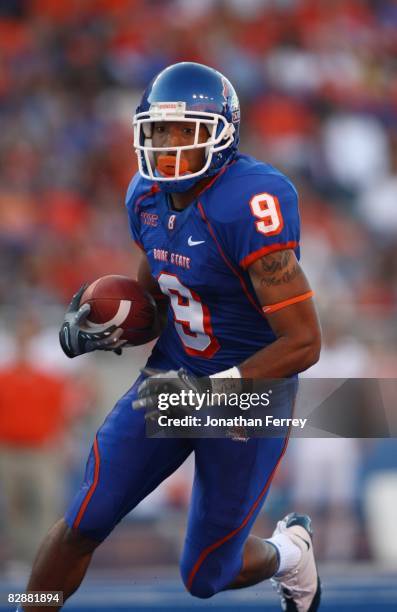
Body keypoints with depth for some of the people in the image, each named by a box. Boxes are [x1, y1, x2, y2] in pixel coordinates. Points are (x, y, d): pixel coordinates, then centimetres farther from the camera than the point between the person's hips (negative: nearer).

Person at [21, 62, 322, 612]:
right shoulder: (148, 196, -2)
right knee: (85, 521, -5)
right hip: (174, 373, 6)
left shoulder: (249, 207, -26)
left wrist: (211, 390, -28)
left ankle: (288, 553, 40)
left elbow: (304, 343, -25)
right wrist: (106, 327, -6)